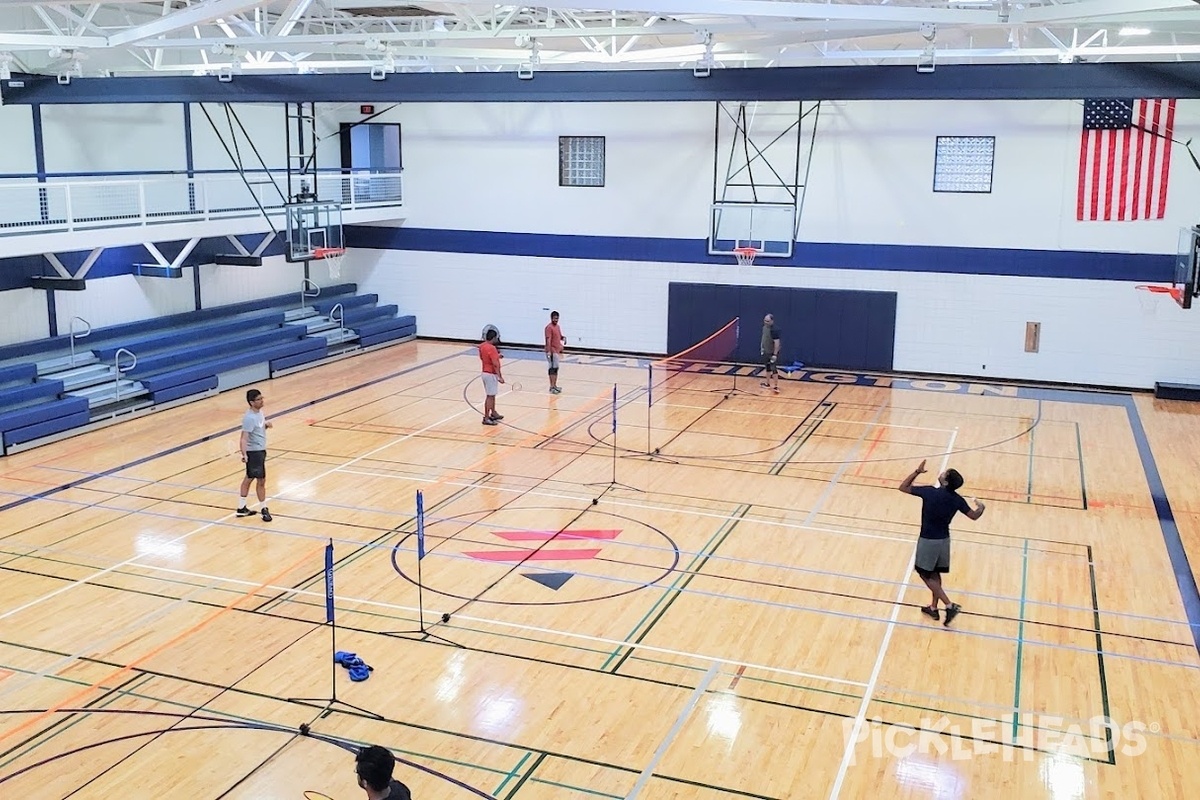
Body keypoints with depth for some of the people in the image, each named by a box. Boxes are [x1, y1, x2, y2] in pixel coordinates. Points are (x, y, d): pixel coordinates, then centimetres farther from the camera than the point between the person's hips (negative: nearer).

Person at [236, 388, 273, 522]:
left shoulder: (259, 411, 3)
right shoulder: (250, 418, -24)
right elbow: (243, 439, -28)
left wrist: (266, 425, -1)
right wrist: (244, 454, -40)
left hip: (260, 450, 9)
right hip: (254, 452, -9)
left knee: (249, 478, 16)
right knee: (261, 480, 1)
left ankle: (241, 508, 26)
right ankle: (264, 509, 14)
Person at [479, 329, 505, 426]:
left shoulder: (482, 346, 6)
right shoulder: (491, 348, -22)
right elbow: (495, 364, -25)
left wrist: (496, 356, 22)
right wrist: (500, 376, -24)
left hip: (485, 372, 9)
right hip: (491, 374, -9)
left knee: (492, 395, 21)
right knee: (490, 397, -4)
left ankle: (493, 413, 34)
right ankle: (486, 418, -1)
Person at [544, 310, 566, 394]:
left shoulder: (558, 327, 14)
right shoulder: (549, 327, -14)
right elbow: (548, 340, -20)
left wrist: (563, 338, 3)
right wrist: (548, 351, -26)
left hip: (557, 351, 9)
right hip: (552, 352, -9)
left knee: (556, 368, 14)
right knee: (553, 368, -8)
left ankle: (554, 385, 23)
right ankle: (552, 387, -7)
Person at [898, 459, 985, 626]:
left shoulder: (929, 492, -19)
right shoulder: (957, 499, -6)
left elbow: (903, 487, -8)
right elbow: (974, 516, 6)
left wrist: (917, 471, 0)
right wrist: (981, 507, 28)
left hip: (928, 540, -5)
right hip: (944, 540, 5)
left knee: (925, 574, 6)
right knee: (935, 574, 20)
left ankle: (950, 606, -2)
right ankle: (934, 608, 29)